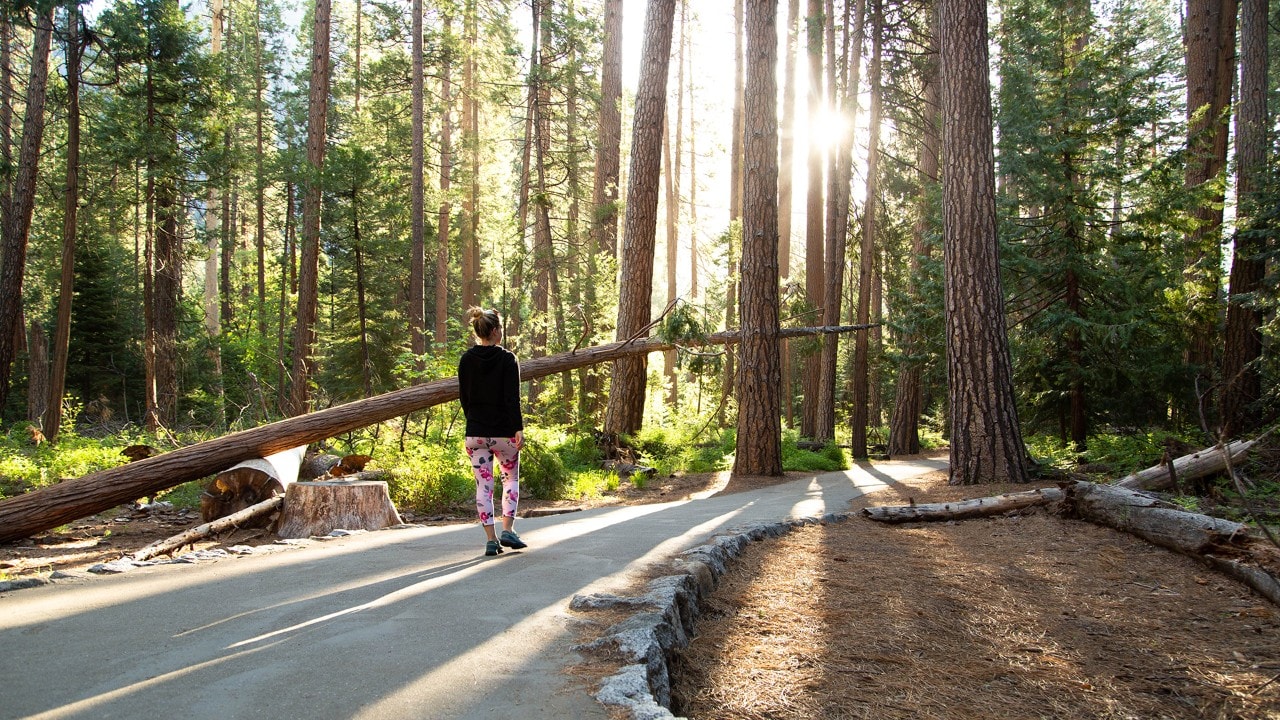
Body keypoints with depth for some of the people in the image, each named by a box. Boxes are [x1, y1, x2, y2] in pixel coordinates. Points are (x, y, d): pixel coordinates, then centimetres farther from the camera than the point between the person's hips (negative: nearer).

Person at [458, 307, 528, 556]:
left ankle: (491, 539, 6)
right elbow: (513, 398, -14)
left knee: (483, 485, 6)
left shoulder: (466, 360, 2)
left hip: (475, 433, 3)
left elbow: (463, 396, 8)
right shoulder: (507, 359, -9)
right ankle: (507, 530, 3)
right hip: (503, 432, -3)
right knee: (511, 479, 15)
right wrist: (519, 428, -13)